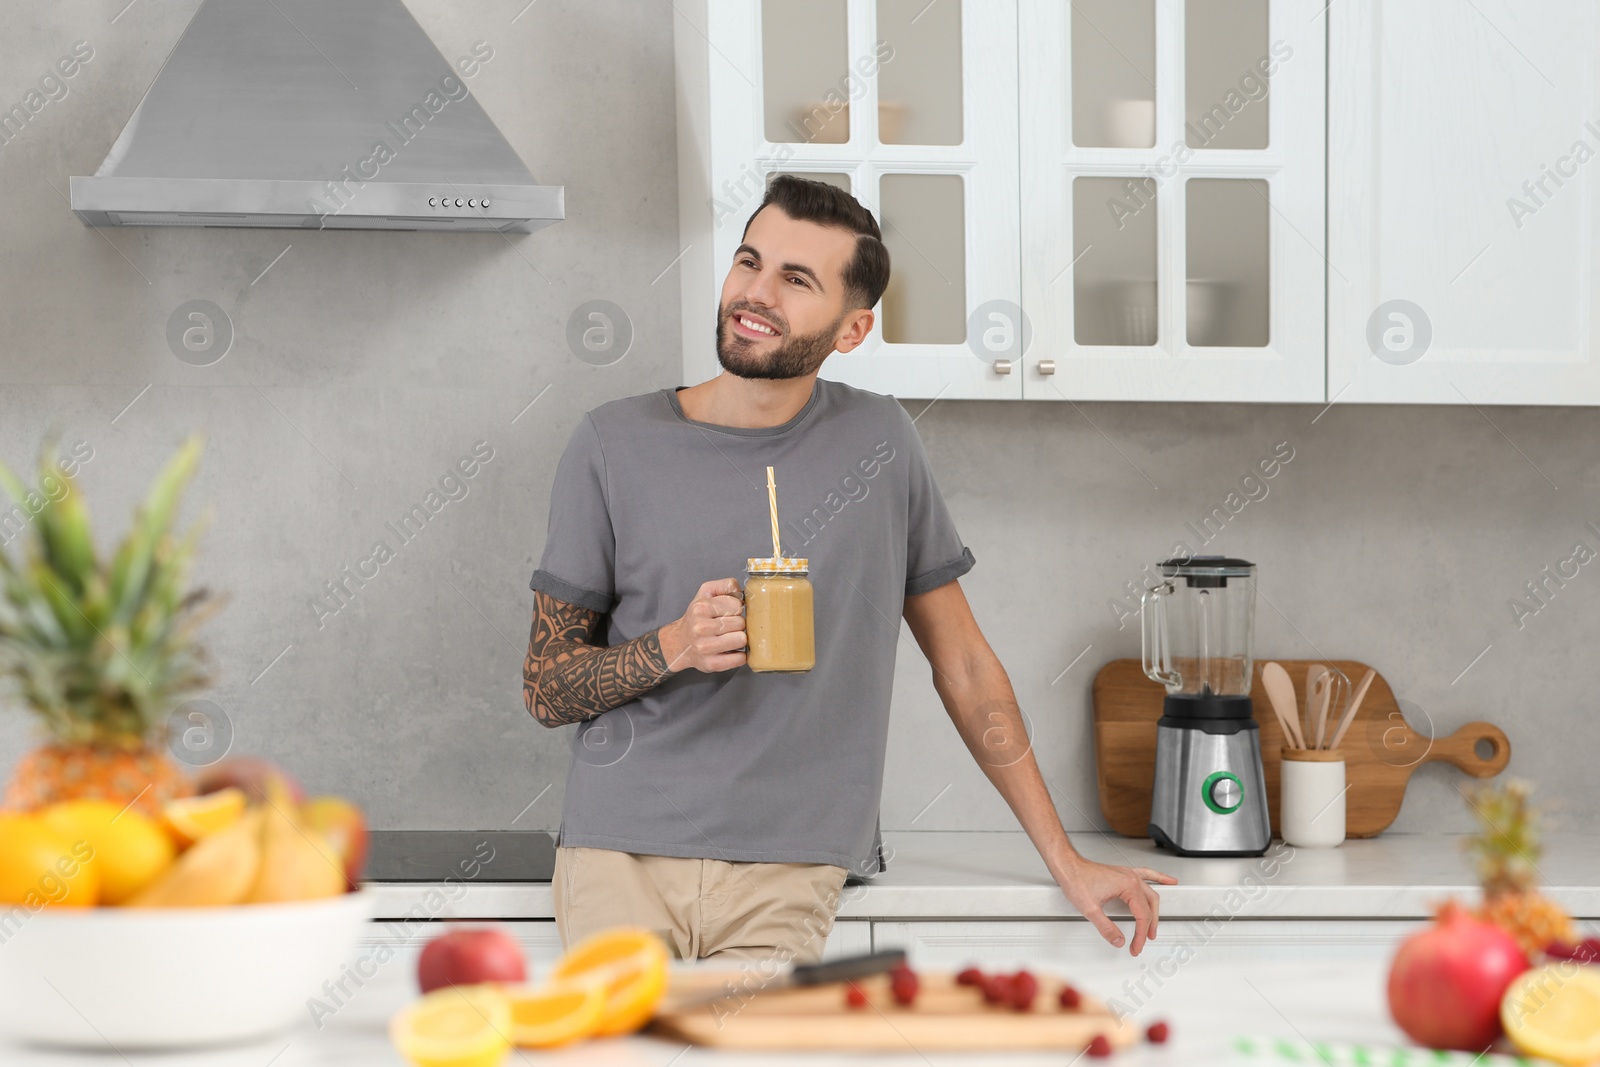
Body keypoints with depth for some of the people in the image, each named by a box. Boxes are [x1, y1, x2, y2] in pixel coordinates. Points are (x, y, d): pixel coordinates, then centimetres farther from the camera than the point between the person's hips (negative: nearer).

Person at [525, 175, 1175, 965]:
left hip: (784, 878, 0)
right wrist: (671, 648, -14)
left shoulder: (877, 442, 6)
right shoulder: (615, 446, 3)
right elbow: (545, 689, 6)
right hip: (621, 853, 0)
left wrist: (1065, 860, 11)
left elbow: (961, 660, 13)